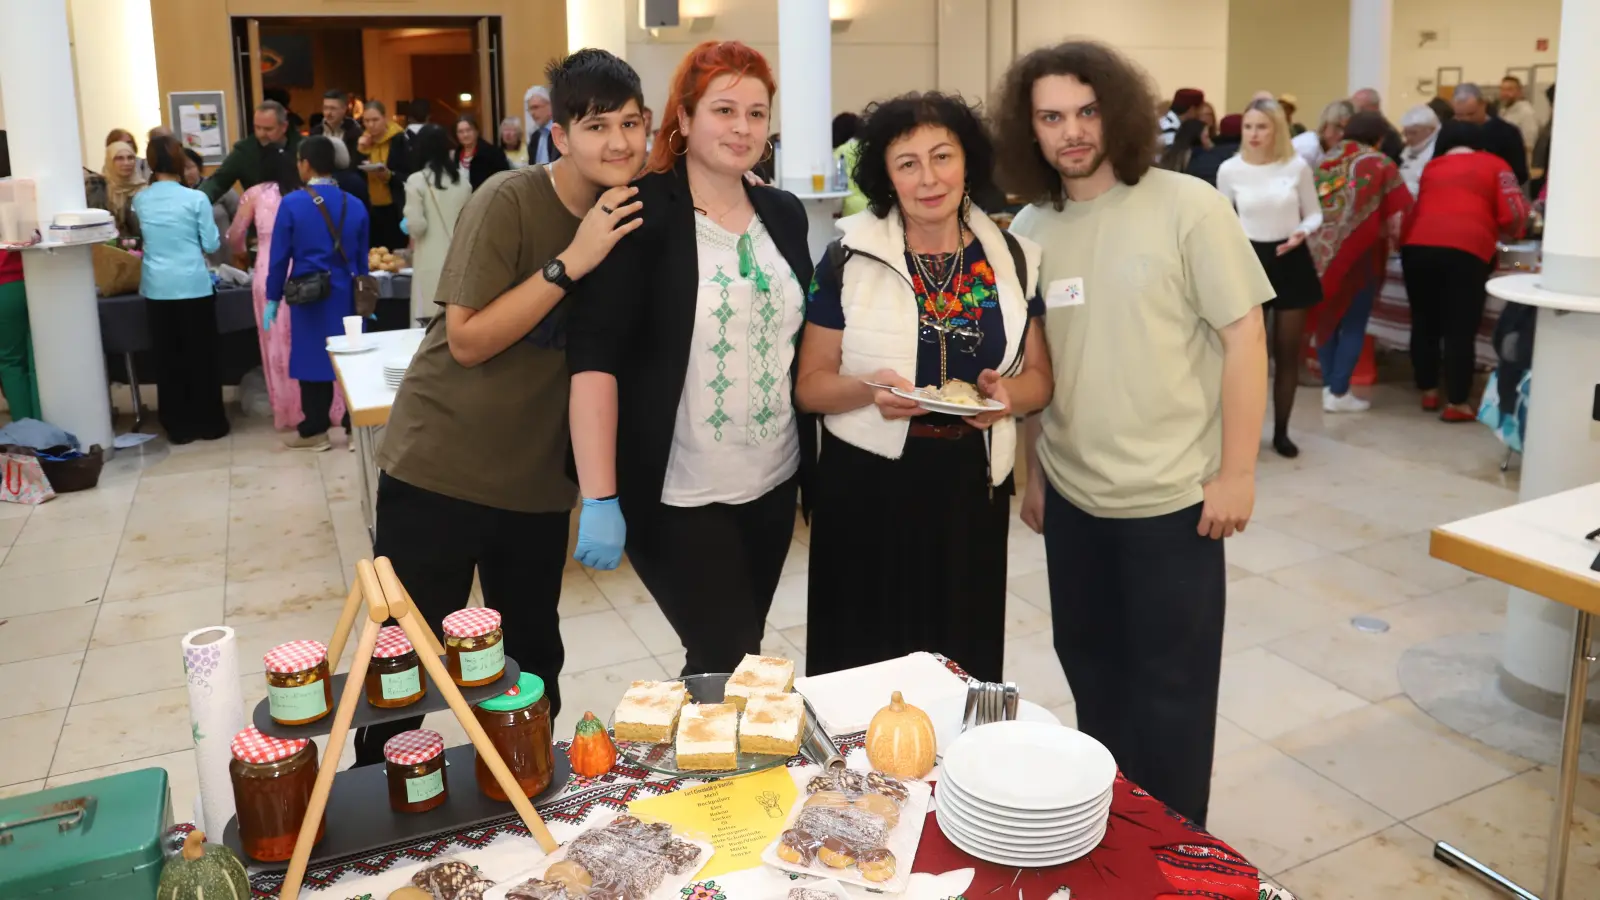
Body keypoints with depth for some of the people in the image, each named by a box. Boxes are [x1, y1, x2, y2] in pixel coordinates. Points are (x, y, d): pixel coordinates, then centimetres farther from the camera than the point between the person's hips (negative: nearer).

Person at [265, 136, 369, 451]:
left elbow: (279, 256, -5)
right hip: (346, 294, 3)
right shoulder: (355, 205, 1)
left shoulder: (291, 203, -8)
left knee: (314, 357, 6)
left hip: (309, 296, -2)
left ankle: (314, 431, 14)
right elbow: (362, 258, 6)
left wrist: (272, 298, 4)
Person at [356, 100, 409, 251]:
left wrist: (389, 176, -23)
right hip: (369, 210, 4)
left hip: (394, 210, -4)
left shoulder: (400, 141, -5)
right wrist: (360, 152, -5)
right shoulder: (362, 141, 10)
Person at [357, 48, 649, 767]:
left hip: (538, 478, 5)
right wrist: (571, 262, -26)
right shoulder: (508, 202, -16)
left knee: (535, 661, 14)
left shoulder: (633, 216, 1)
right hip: (440, 466, -4)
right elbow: (467, 340, -19)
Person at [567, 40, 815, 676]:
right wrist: (599, 499, -23)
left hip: (774, 484, 6)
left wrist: (814, 459, 14)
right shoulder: (643, 213, -11)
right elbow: (593, 355, -17)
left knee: (738, 659, 17)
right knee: (726, 665, -2)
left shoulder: (784, 213, 7)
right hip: (678, 496, -6)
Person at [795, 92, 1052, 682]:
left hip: (972, 490, 2)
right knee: (865, 663, 2)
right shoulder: (850, 259, -2)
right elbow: (810, 384, 0)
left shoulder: (1011, 260, 5)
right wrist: (868, 389, -20)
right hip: (869, 489, -2)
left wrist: (1006, 393, -12)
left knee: (965, 667, 7)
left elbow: (1040, 378, 11)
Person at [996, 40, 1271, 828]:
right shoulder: (1027, 231, 3)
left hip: (1173, 496, -4)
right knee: (1091, 667, 18)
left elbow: (1244, 336, -10)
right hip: (1072, 497, 5)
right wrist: (1031, 471, 12)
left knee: (1170, 683, 8)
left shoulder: (1187, 208, -10)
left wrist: (1236, 472, -12)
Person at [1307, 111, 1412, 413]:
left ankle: (1328, 386, 17)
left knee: (1328, 317, 14)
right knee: (1353, 323, 3)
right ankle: (1338, 393, 1)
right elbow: (1397, 220, -6)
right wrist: (1385, 230, 13)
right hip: (1358, 252, -4)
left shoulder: (1326, 161, 13)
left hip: (1321, 250, 5)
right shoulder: (1380, 164, 0)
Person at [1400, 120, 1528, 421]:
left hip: (1417, 246, 4)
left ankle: (1428, 392, 24)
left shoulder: (1431, 167, 25)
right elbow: (1515, 216, 6)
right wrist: (1509, 234, 25)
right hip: (1465, 250, -4)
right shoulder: (1494, 165, 14)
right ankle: (1456, 404, 4)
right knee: (1460, 330, 1)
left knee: (1424, 323, 15)